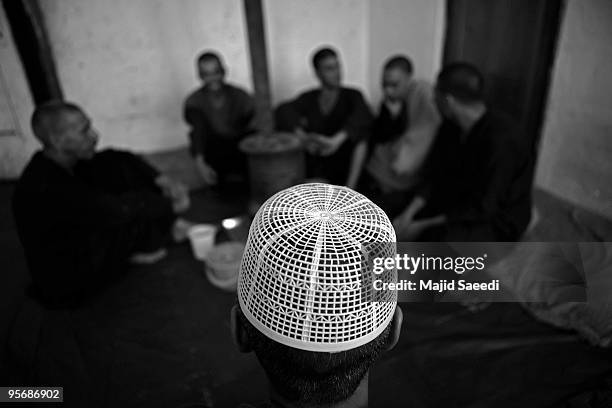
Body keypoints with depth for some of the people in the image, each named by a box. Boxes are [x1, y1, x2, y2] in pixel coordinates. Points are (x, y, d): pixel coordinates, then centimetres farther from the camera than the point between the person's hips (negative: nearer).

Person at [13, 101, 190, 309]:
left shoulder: (62, 161, -8)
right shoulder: (44, 188, -34)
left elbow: (119, 159, -2)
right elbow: (116, 211, -34)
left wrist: (161, 180, -16)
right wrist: (170, 205, -21)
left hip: (80, 239, 9)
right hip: (66, 282, -8)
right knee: (138, 210, -23)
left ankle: (168, 226, 1)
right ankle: (146, 248, 8)